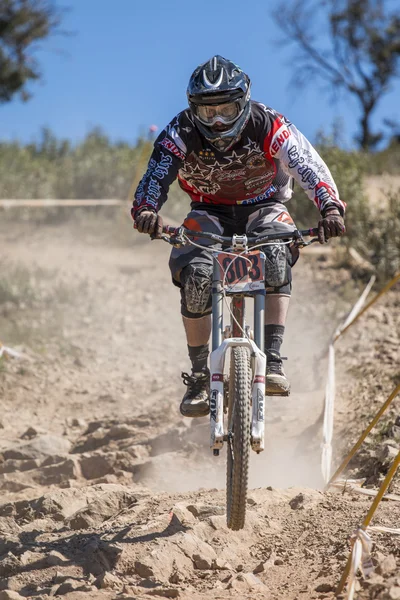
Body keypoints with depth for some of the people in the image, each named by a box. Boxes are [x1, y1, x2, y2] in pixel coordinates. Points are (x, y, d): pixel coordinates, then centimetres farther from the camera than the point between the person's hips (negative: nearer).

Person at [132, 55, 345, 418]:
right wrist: (146, 210, -55)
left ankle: (273, 361, -34)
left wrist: (330, 208, -52)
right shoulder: (182, 133, -21)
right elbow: (156, 175, -32)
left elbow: (310, 167, -33)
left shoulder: (268, 127, -24)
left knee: (276, 253, -35)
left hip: (263, 208, -1)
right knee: (196, 274, -28)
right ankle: (200, 376, -14)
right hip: (210, 213, 1)